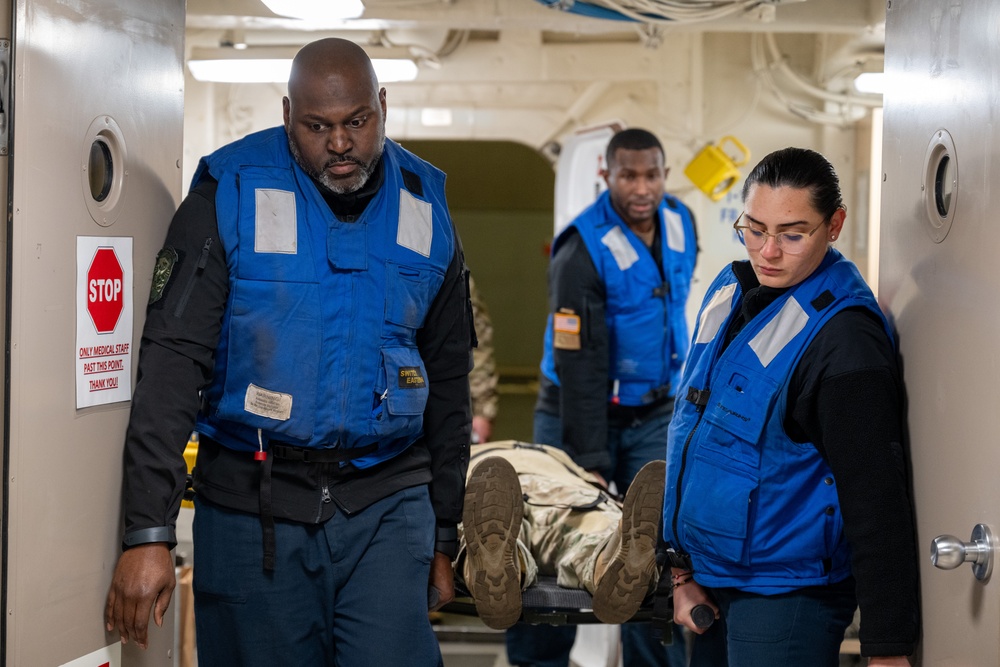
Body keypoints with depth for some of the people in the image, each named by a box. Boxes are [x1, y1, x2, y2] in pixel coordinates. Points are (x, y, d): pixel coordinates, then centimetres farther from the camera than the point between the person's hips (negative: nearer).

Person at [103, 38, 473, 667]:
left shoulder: (426, 210, 6)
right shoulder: (231, 195, -6)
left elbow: (447, 383, 15)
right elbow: (172, 362, -12)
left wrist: (444, 537, 15)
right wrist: (148, 531, -20)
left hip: (387, 504, 2)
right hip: (252, 506, -2)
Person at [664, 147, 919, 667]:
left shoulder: (846, 340, -19)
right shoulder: (729, 291, 5)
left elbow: (875, 501, -20)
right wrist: (684, 569, 13)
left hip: (787, 598, -7)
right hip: (715, 580, 7)